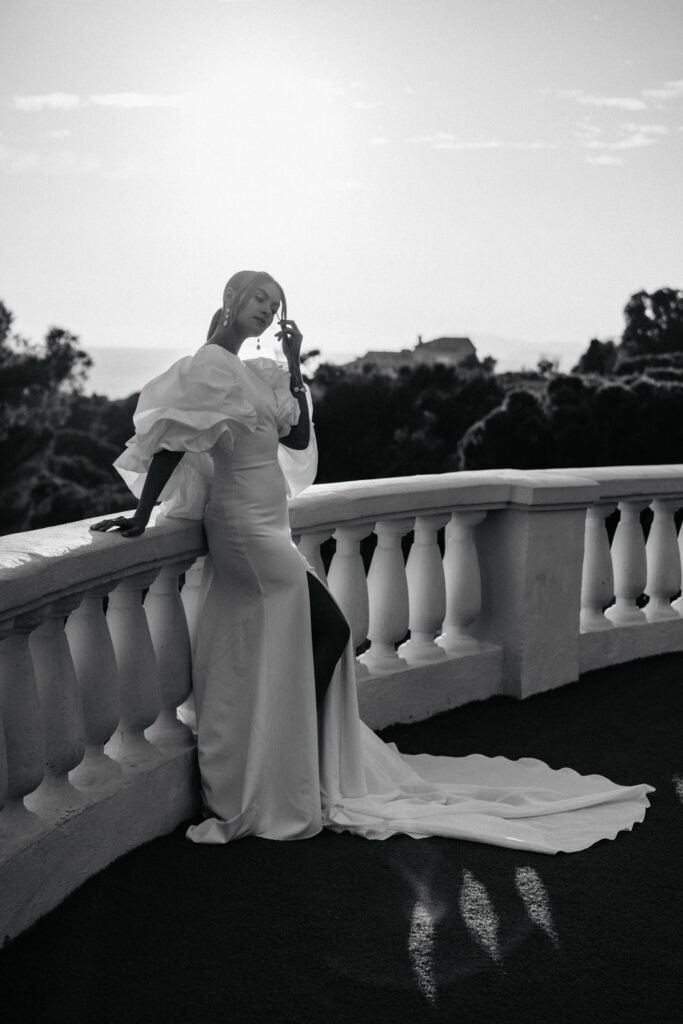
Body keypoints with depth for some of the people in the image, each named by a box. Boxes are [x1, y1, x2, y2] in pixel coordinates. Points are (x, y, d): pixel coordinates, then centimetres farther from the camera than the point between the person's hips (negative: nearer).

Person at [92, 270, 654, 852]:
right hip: (248, 530, -9)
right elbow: (169, 444, -19)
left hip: (268, 530, 9)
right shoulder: (207, 369, -13)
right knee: (330, 631, -3)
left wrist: (294, 367, 7)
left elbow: (298, 438, 12)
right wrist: (141, 517, -23)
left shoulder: (255, 373, 14)